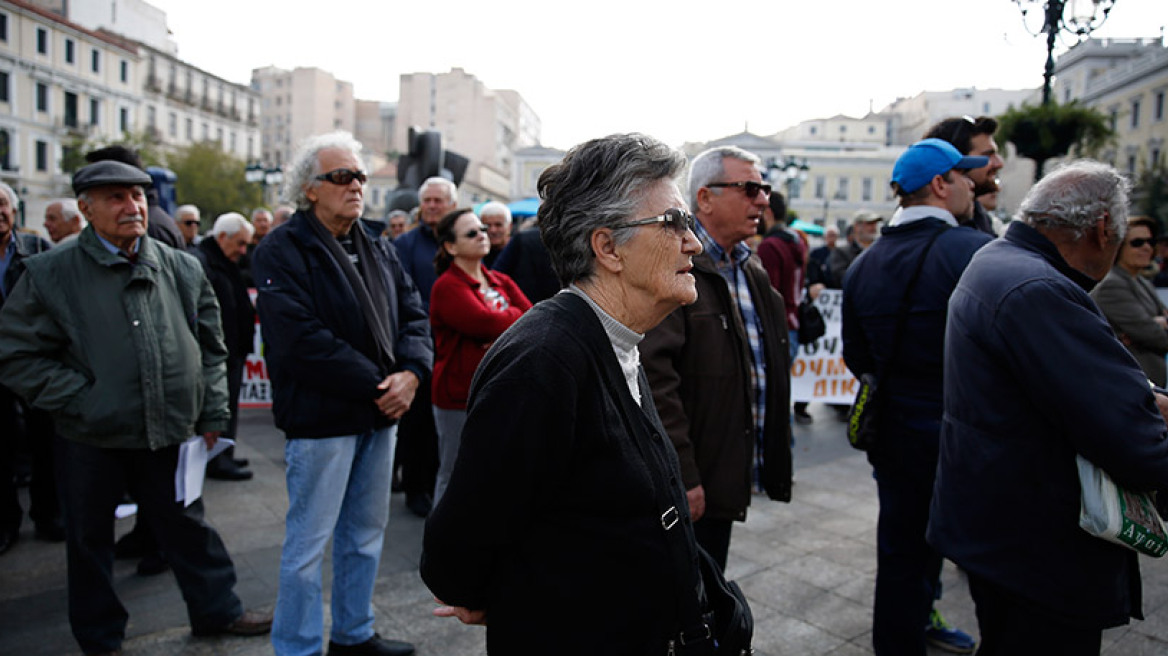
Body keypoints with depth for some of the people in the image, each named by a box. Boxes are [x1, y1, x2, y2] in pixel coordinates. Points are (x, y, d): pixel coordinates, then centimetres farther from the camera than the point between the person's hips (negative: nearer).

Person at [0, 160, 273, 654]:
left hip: (170, 432, 2)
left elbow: (211, 347, 9)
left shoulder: (183, 269, 4)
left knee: (188, 526, 16)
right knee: (89, 540, 14)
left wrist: (212, 414, 4)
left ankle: (217, 610, 33)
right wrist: (79, 400, -13)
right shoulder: (49, 274, -5)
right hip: (91, 440, -2)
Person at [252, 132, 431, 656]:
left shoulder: (377, 250, 13)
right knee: (308, 542, 4)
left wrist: (411, 372, -10)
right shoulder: (283, 251, -10)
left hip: (381, 414, 8)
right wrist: (376, 386, -18)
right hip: (321, 418, -7)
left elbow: (413, 314, 9)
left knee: (366, 532, 18)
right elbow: (302, 339, -21)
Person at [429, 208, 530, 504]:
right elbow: (486, 323, -24)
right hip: (460, 395, -7)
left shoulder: (501, 282, 12)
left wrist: (502, 335, -16)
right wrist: (515, 315, -4)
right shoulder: (447, 287, -10)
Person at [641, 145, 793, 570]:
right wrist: (682, 476, -23)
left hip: (731, 471, 9)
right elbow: (655, 376, -24)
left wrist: (774, 449, 18)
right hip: (688, 481, -8)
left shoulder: (751, 268, 12)